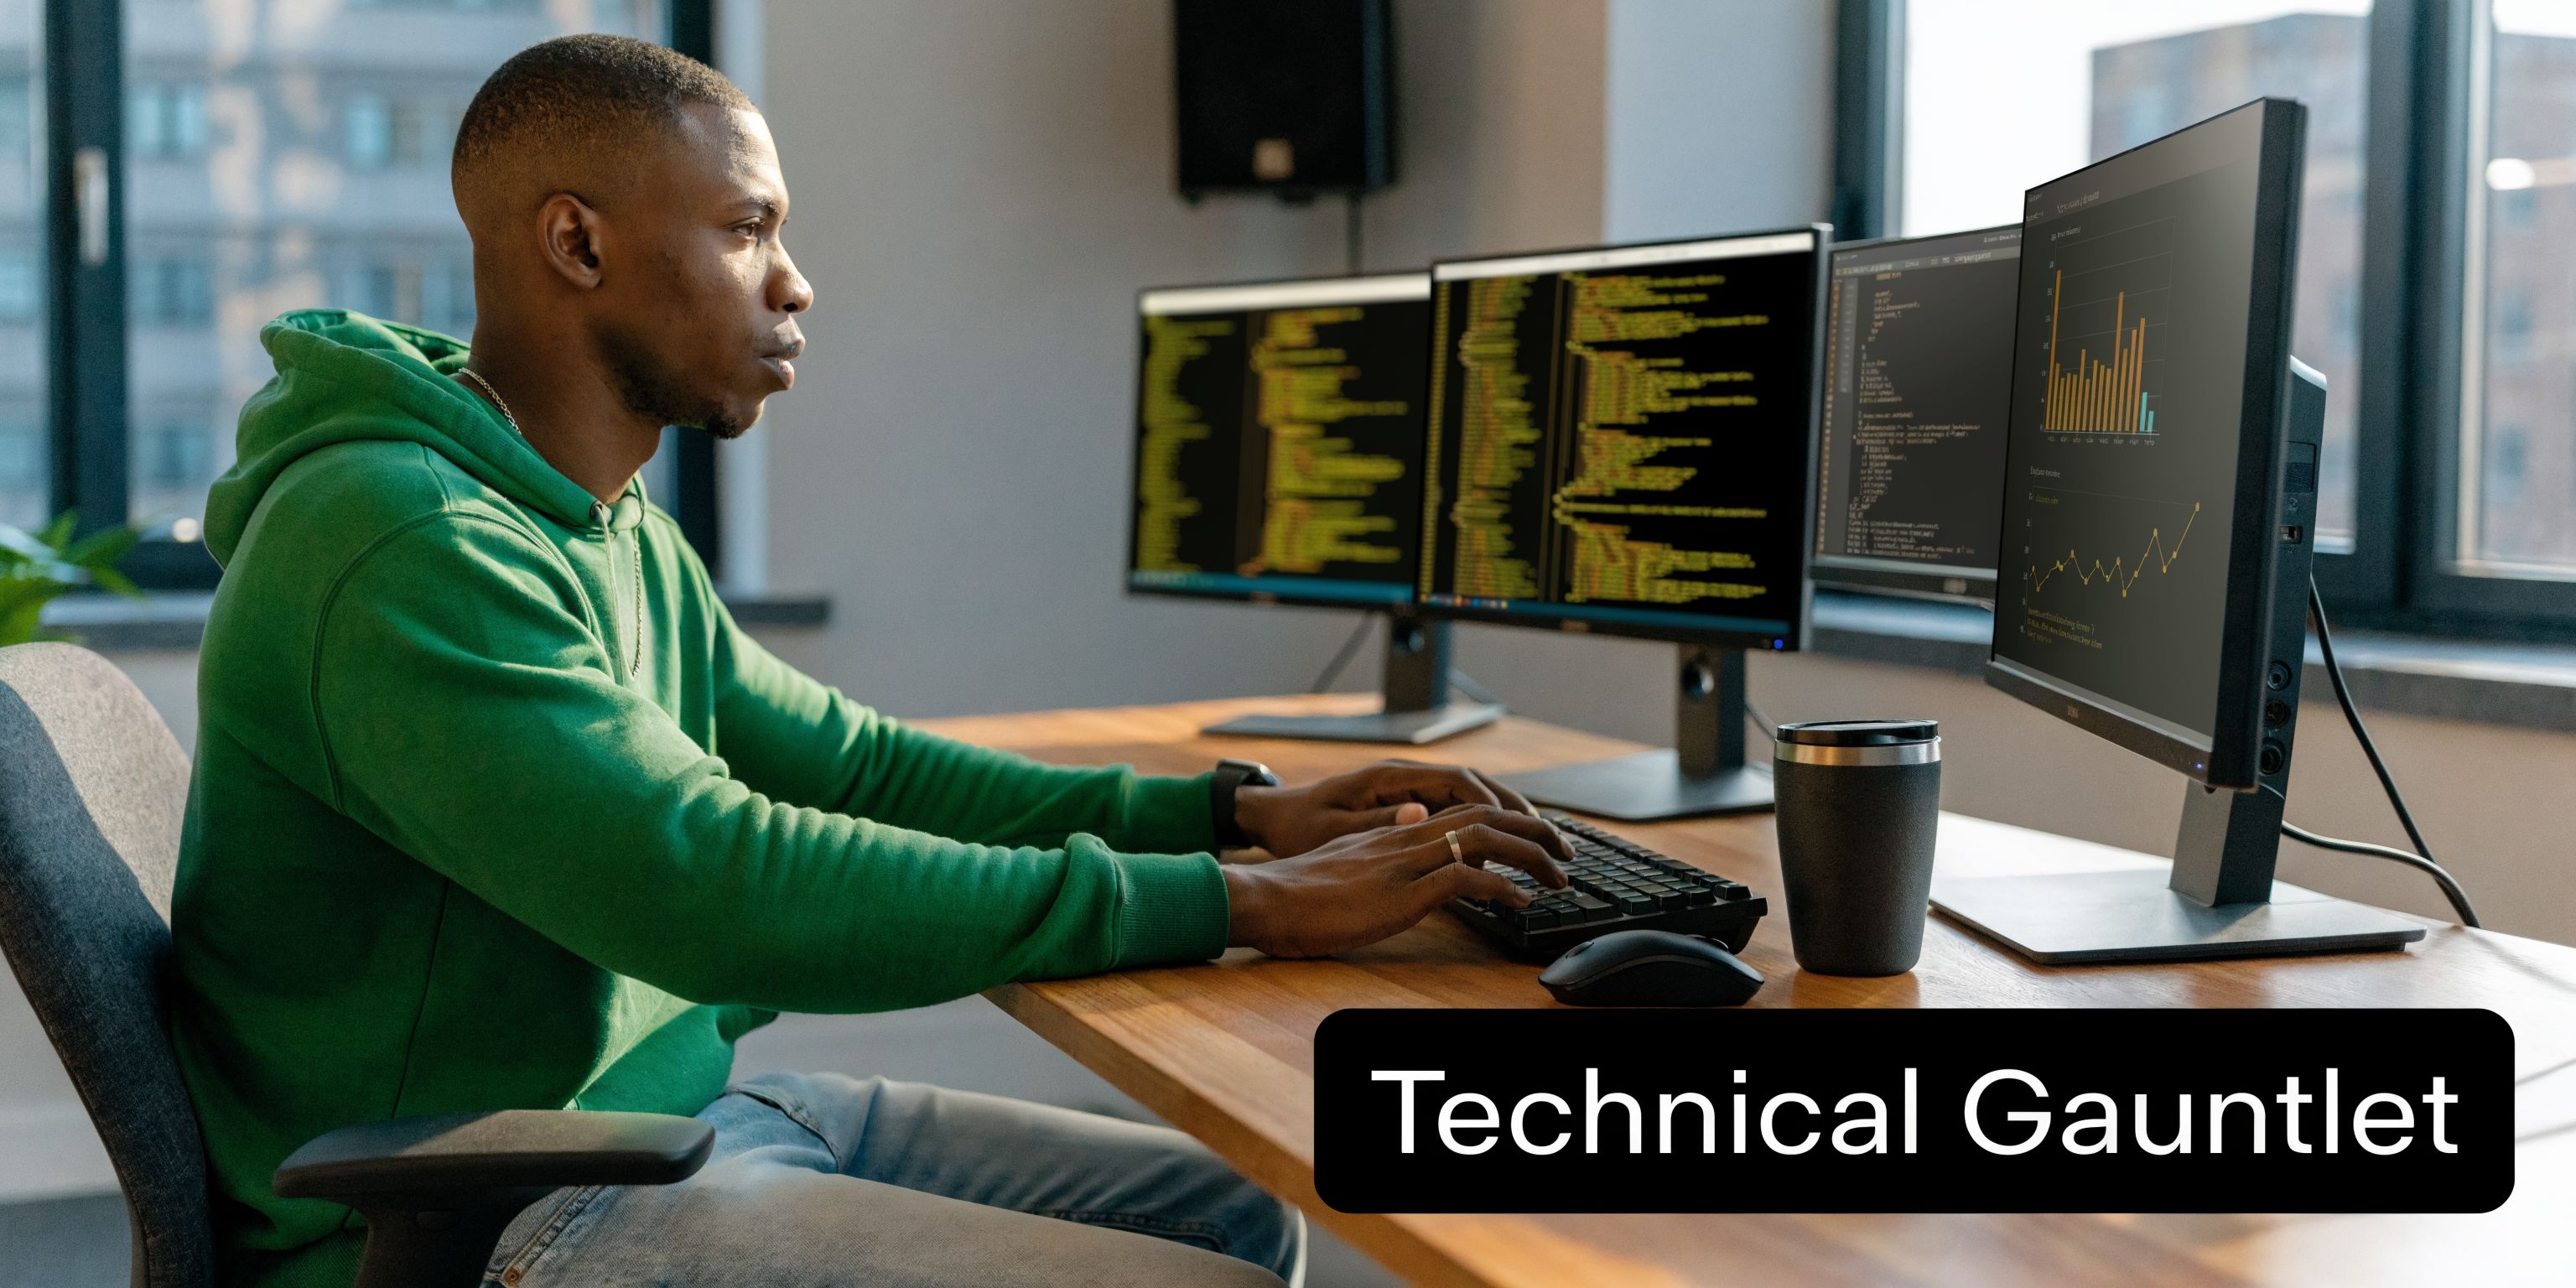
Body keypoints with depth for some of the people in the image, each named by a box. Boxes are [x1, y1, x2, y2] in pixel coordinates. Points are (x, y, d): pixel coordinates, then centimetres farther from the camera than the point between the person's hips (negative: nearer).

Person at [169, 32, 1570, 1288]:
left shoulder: (622, 537, 10)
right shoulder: (400, 552, -22)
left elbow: (855, 767, 14)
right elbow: (724, 889, -30)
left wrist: (1240, 812, 2)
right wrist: (1244, 903, -26)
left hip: (684, 1099, 9)